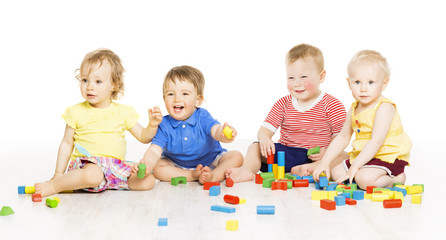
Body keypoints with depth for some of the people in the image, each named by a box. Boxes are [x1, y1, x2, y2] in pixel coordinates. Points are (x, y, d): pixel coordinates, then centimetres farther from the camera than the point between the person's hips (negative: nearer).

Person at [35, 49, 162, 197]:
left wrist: (152, 125, -8)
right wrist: (58, 174, 5)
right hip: (86, 163, -3)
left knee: (148, 180, -17)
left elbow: (143, 137, 13)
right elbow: (67, 144, 9)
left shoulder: (123, 111, 9)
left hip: (116, 166, 3)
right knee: (93, 175, -38)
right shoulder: (76, 112, 5)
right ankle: (53, 186, -21)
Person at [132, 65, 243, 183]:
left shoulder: (202, 116, -19)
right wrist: (146, 166, -49)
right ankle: (193, 176, -25)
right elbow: (154, 151, -26)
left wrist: (223, 135, -66)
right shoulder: (164, 125, -17)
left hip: (210, 163, -1)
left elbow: (215, 130, -39)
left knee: (236, 156, -20)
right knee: (156, 167, -25)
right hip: (177, 166, 1)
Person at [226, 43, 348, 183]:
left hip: (314, 157, -3)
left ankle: (305, 169, -42)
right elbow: (265, 129, 1)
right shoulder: (283, 104, 6)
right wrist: (264, 139, -24)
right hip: (286, 152, 3)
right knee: (255, 147, -13)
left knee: (345, 157, -29)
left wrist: (327, 151, -26)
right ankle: (247, 170, -38)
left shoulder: (332, 105, -3)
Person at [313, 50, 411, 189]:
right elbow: (343, 137, 12)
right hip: (366, 156, 9)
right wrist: (325, 162, 3)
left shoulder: (384, 108, -20)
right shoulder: (354, 109, 6)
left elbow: (376, 142, -26)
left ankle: (397, 179, -3)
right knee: (336, 173, 6)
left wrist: (355, 165, -28)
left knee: (364, 179, -31)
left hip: (389, 157, -9)